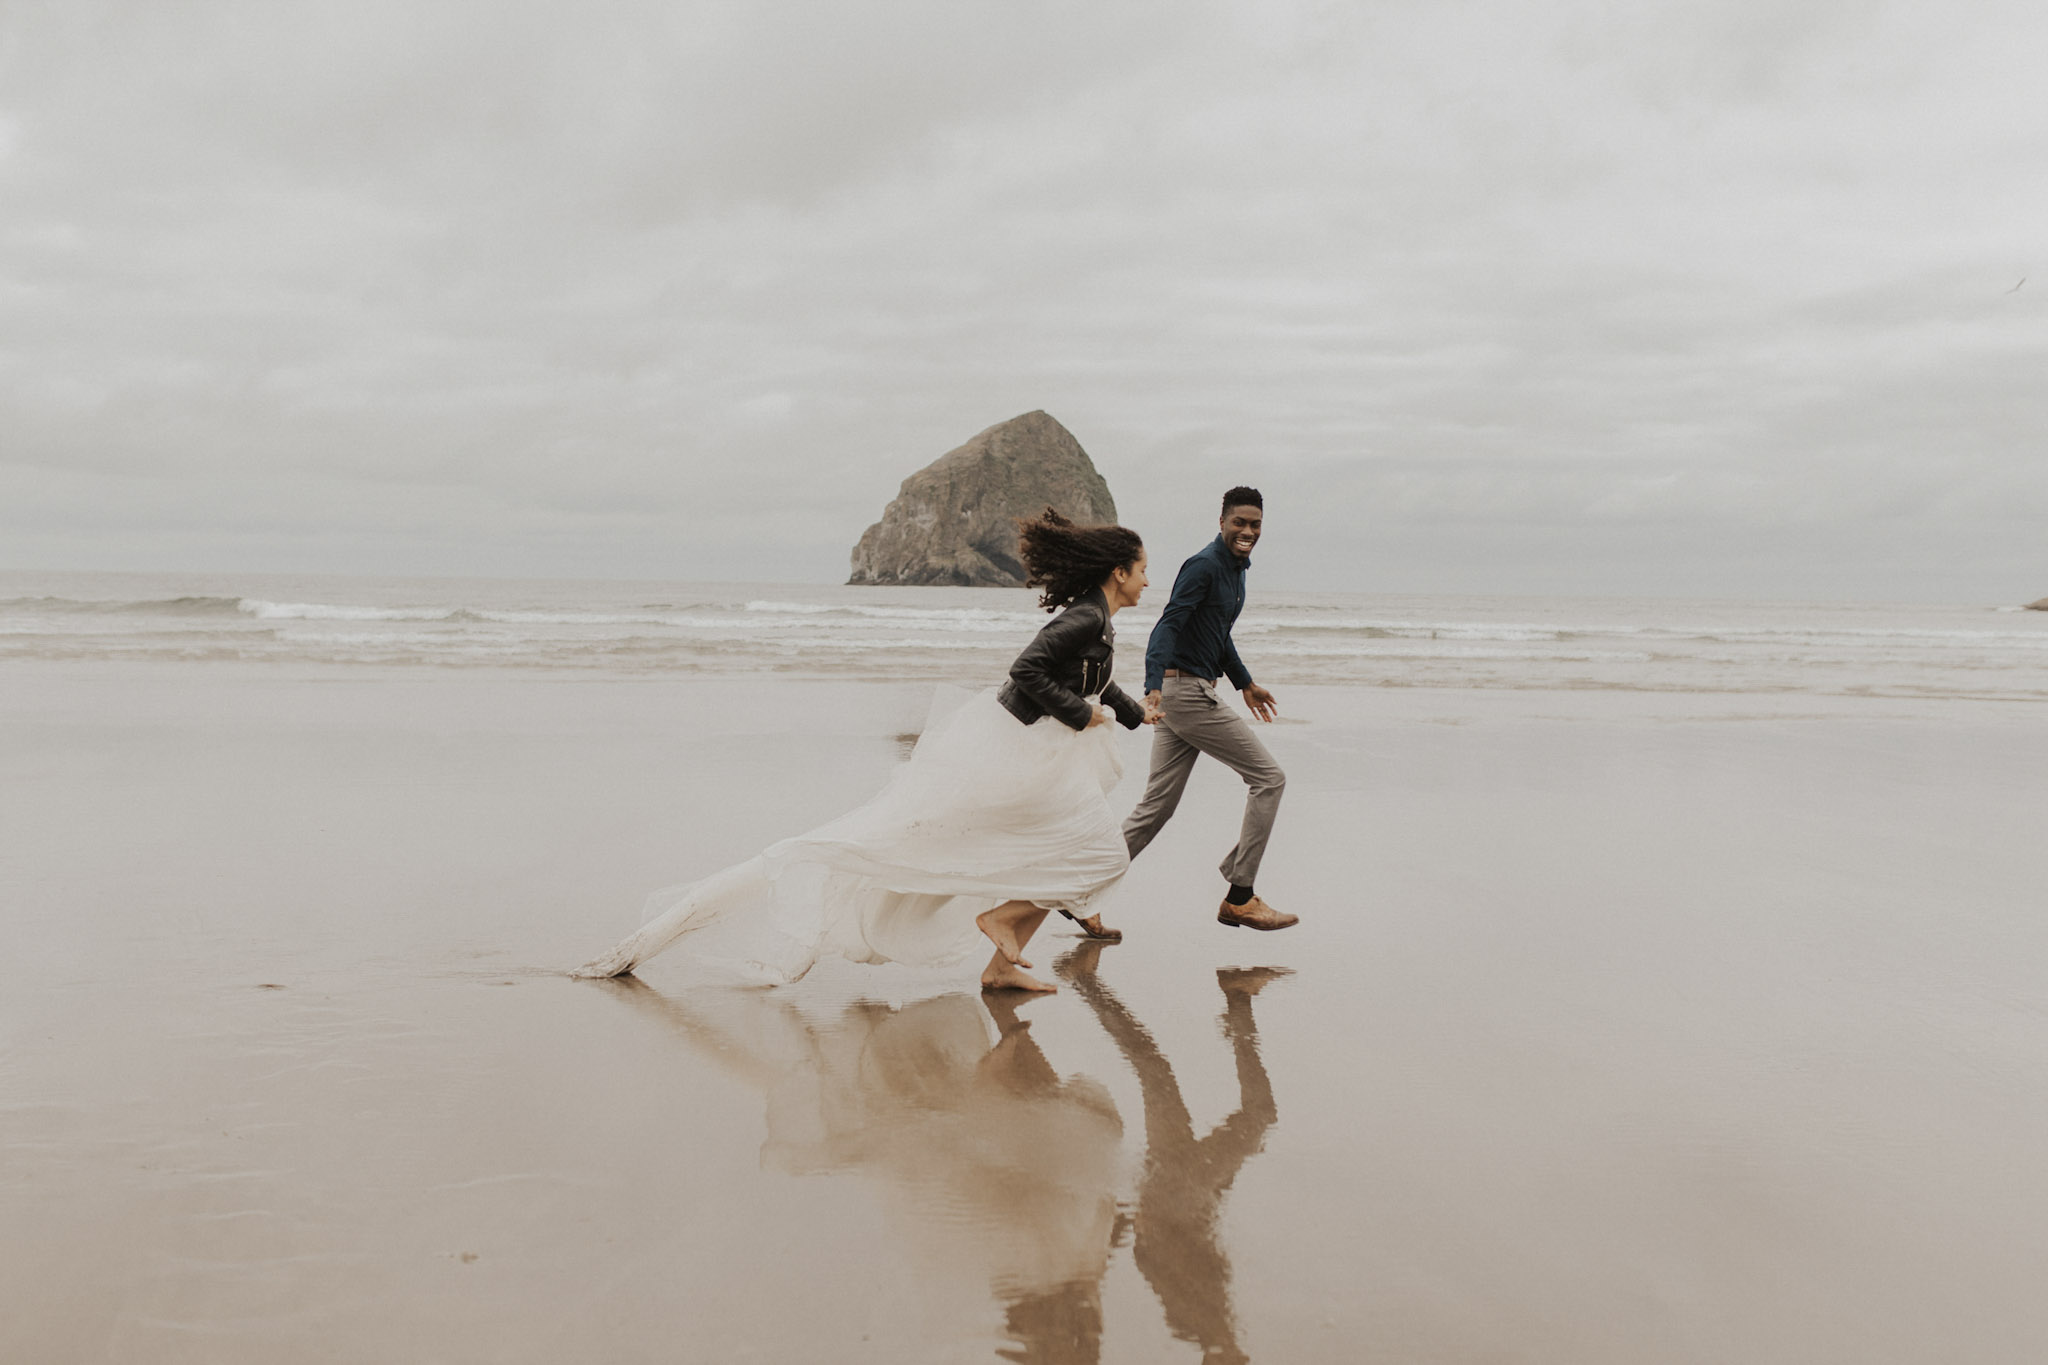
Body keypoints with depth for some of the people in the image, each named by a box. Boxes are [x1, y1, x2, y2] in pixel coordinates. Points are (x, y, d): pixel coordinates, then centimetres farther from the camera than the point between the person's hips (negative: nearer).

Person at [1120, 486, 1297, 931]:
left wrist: (1245, 683, 38)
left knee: (1157, 806, 9)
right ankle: (1240, 898, 1)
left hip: (1182, 694, 10)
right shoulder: (1205, 565, -14)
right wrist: (1153, 688, -37)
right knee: (1269, 778, -3)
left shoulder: (1236, 568, 17)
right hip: (1187, 692, -10)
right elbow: (1167, 626, -25)